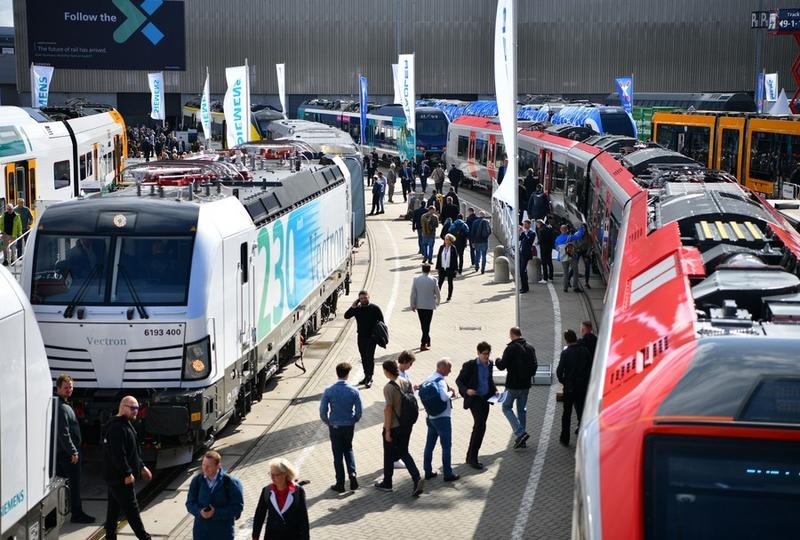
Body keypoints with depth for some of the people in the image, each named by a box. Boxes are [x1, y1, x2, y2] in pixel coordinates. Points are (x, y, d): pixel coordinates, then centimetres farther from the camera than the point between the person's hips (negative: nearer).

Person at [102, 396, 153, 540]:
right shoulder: (117, 428, -20)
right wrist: (127, 473, -24)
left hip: (114, 478, 11)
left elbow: (133, 452, 24)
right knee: (131, 508, -5)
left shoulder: (126, 425, 15)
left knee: (114, 509, 14)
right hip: (120, 478, -11)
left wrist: (142, 467, 23)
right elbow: (118, 454, -25)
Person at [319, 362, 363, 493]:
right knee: (348, 450, 23)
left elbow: (323, 411, -11)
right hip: (349, 426, 1)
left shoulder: (329, 391, -14)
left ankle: (340, 484, 14)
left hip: (334, 427, -1)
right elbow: (359, 411, -6)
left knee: (338, 454, 10)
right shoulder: (353, 391, -11)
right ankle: (352, 474, 3)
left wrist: (327, 422, 9)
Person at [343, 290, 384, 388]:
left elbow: (381, 322, -3)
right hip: (361, 336, 5)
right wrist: (352, 308, -14)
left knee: (370, 357, -8)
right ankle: (366, 376, 23)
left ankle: (369, 378, -4)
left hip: (371, 337, -5)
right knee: (363, 357, 12)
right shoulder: (357, 309, 3)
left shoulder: (375, 308, -7)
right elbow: (346, 316, -1)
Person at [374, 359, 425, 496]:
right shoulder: (406, 383, 0)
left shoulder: (389, 388, -20)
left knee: (389, 455, 12)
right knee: (403, 452, 17)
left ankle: (387, 483, 26)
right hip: (407, 424, 6)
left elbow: (389, 409, -20)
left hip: (393, 426, -6)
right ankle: (417, 478, -1)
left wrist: (387, 430, -14)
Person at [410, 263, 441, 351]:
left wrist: (412, 305, 6)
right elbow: (437, 293, -2)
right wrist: (437, 302, 18)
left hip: (419, 305, 2)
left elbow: (413, 293, -4)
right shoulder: (433, 280, -11)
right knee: (427, 324, 2)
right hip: (429, 305, -2)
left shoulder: (416, 279, -7)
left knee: (423, 324, 17)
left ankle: (427, 341, 29)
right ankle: (423, 344, -4)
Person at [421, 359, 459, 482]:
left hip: (430, 418, 8)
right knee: (446, 446, 1)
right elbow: (444, 397, -34)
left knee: (429, 445, 13)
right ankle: (448, 474, 5)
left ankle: (428, 472, 19)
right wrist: (451, 391, -12)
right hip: (443, 418, -8)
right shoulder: (441, 381, -20)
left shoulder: (428, 380, 5)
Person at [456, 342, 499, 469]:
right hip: (474, 398, -7)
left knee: (479, 427, 11)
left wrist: (494, 390, 6)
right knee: (480, 425, -19)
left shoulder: (489, 364, 8)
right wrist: (466, 390, -23)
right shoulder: (470, 365, -10)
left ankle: (471, 457, 21)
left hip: (485, 399, 7)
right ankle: (472, 458, -14)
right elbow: (459, 380, -6)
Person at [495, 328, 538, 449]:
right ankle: (521, 439, 15)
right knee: (522, 409, 15)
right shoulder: (530, 348, 5)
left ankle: (520, 432, -10)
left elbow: (502, 366, -17)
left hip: (513, 384, -6)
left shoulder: (511, 348, -16)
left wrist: (497, 361, 5)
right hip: (526, 384, 6)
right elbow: (535, 365, 9)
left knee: (507, 407, 6)